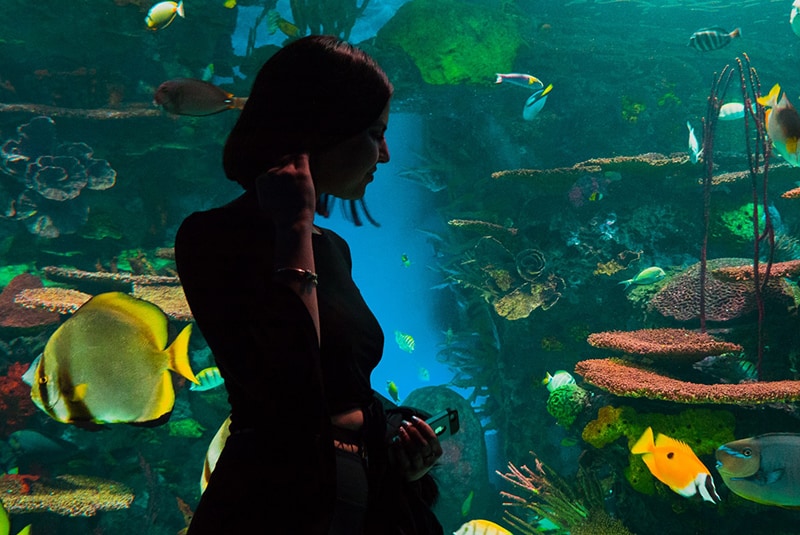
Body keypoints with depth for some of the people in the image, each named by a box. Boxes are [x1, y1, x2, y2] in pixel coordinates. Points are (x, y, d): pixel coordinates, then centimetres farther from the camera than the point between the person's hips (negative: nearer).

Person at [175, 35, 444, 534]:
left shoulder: (333, 247, 11)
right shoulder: (214, 237, -13)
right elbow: (291, 392, -27)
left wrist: (397, 448, 3)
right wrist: (294, 228, -20)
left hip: (365, 493, 8)